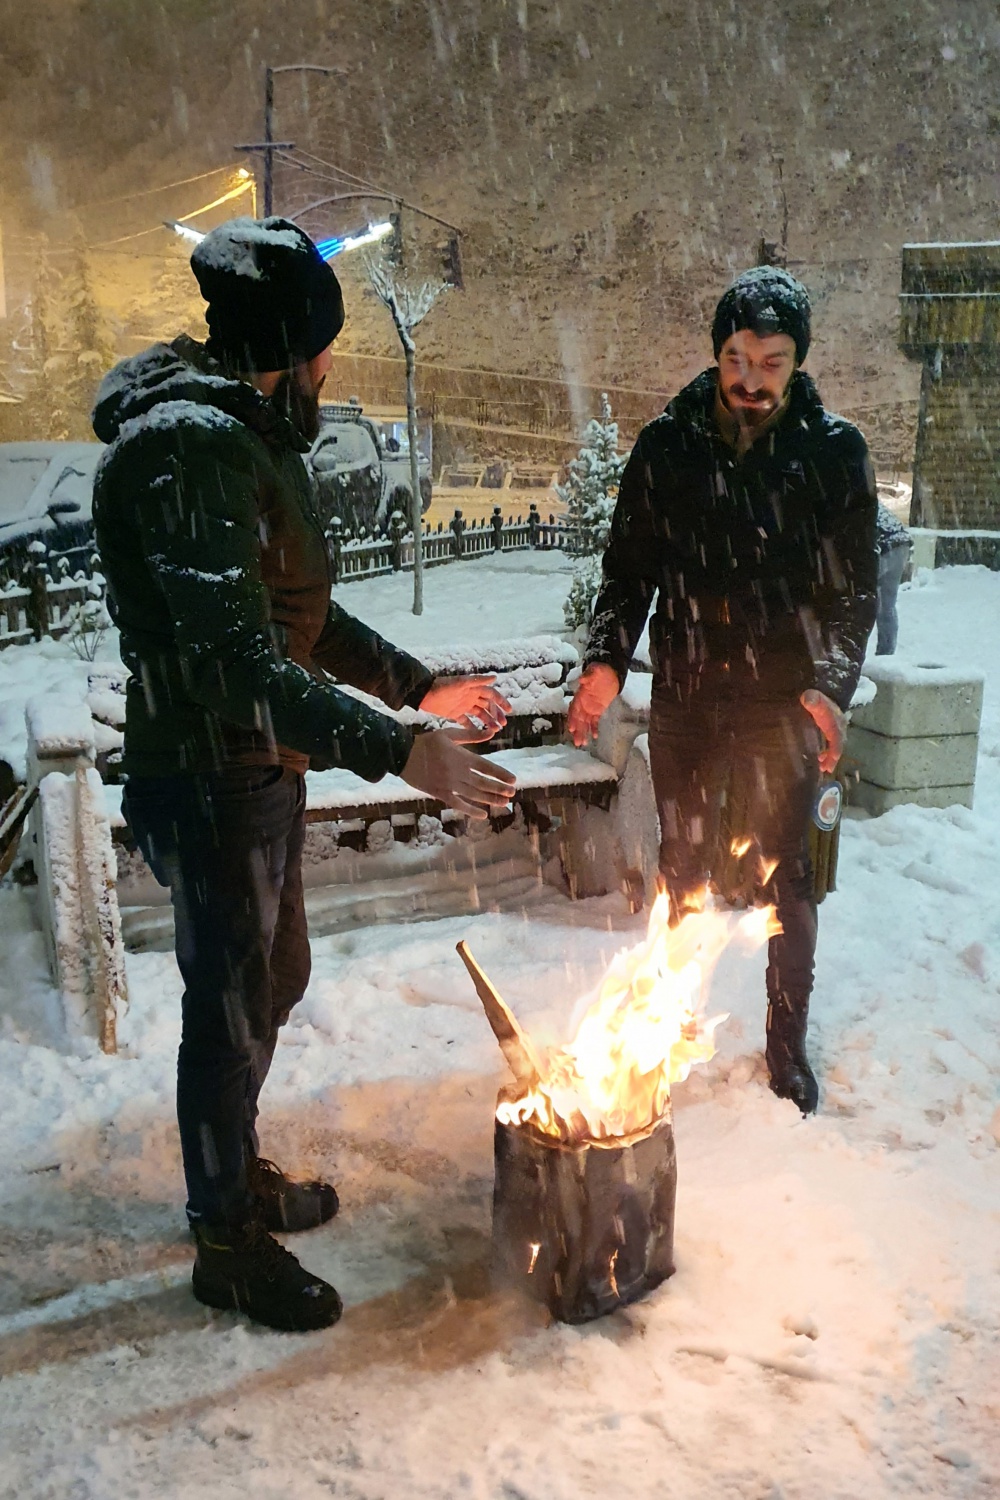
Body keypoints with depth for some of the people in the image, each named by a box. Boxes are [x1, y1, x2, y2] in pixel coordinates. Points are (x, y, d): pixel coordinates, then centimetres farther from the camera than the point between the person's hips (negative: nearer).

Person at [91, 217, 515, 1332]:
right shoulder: (187, 446, -22)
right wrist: (395, 750, -36)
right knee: (230, 1010, 5)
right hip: (210, 783, -10)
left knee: (274, 979, 22)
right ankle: (225, 1242, 26)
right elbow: (233, 660, -32)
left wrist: (421, 687, 17)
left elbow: (303, 615, 19)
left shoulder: (246, 436, 12)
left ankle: (237, 1173, 43)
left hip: (263, 771, 10)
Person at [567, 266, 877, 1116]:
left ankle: (788, 1046, 28)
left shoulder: (835, 452, -4)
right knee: (682, 871, 13)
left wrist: (832, 685, -16)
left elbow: (855, 589, -2)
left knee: (786, 879, 10)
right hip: (686, 698, 2)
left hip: (785, 704, -1)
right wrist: (606, 660, -10)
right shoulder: (666, 447, 0)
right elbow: (629, 569, 4)